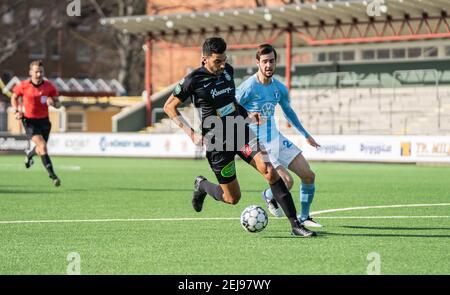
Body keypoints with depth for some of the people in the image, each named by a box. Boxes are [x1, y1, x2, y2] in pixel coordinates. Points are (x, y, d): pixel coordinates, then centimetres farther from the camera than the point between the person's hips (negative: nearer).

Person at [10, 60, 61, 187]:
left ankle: (30, 154, 55)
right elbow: (14, 97, 9)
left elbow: (58, 104, 0)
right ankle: (52, 176, -20)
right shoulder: (23, 86, -10)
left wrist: (53, 103, -23)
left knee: (40, 150, 16)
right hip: (29, 121, -3)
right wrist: (17, 111, -6)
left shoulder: (49, 86, -6)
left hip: (44, 120, 3)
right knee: (43, 146, -21)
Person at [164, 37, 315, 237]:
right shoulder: (194, 80, -13)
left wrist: (246, 114, 14)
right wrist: (190, 133, -13)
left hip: (240, 131, 4)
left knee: (269, 171, -18)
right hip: (217, 142, -4)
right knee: (232, 198, 2)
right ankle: (201, 185, 35)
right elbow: (169, 107, -4)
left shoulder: (227, 70, 4)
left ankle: (295, 224, -18)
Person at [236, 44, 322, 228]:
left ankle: (304, 218, 20)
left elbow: (288, 112, 21)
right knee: (287, 182, -20)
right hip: (259, 145, -7)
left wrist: (306, 135, 27)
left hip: (277, 139, 7)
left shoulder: (279, 88, 3)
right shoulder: (248, 88, -18)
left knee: (309, 176, 3)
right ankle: (269, 197, 15)